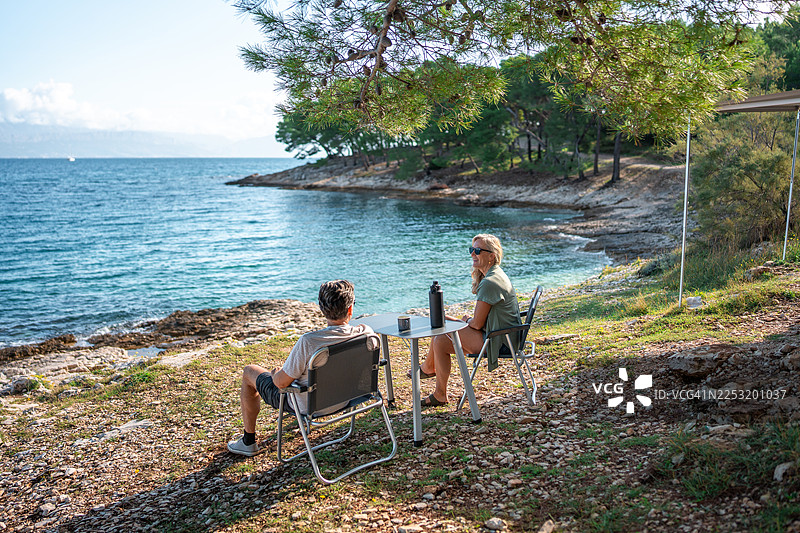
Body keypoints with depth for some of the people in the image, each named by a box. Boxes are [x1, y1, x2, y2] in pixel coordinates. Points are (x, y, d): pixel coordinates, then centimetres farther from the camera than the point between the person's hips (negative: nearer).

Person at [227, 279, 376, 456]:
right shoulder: (366, 333, -22)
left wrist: (276, 373, 1)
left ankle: (248, 442, 31)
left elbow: (281, 382, -24)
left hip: (307, 405, -5)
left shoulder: (308, 342, -35)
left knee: (249, 372, 18)